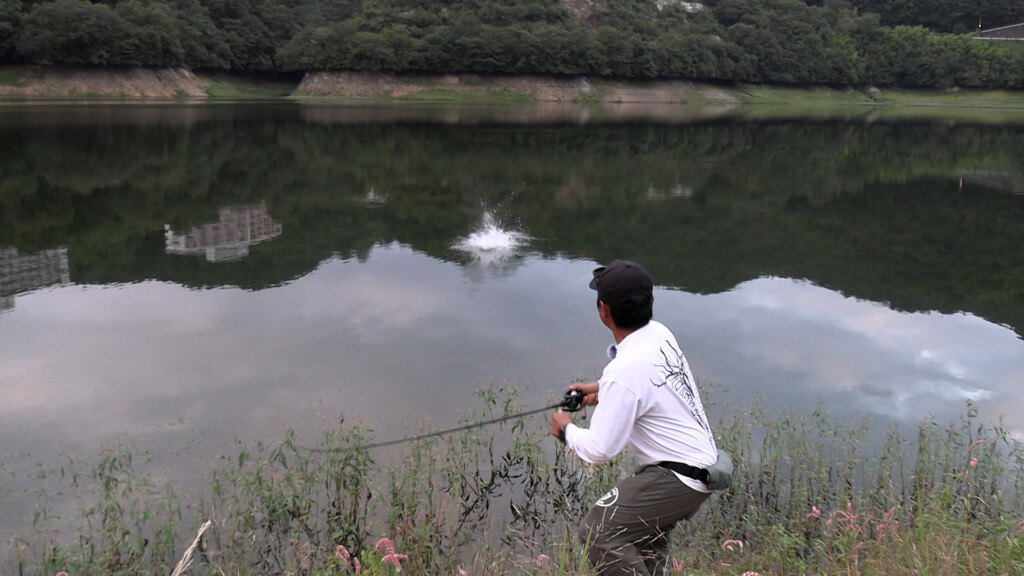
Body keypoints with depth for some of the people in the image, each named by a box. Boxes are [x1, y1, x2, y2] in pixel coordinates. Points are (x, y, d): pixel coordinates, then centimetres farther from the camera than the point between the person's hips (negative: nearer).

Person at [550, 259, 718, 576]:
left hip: (678, 477, -10)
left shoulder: (624, 371, -26)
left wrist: (567, 430, -4)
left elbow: (599, 450, -22)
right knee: (646, 535, 29)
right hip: (703, 464, 10)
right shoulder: (660, 334, 0)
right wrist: (603, 388, 15)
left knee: (597, 532, -13)